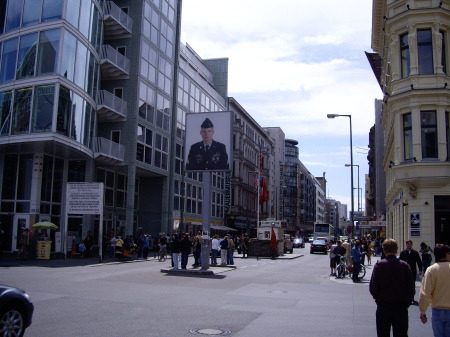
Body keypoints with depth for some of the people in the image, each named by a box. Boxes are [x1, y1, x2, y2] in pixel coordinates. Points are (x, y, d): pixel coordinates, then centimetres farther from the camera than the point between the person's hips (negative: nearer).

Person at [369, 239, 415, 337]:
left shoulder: (379, 265, -7)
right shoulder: (405, 265, -4)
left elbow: (373, 287, -8)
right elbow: (411, 288, -3)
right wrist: (407, 302, 11)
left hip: (383, 305, -1)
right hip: (401, 306, 1)